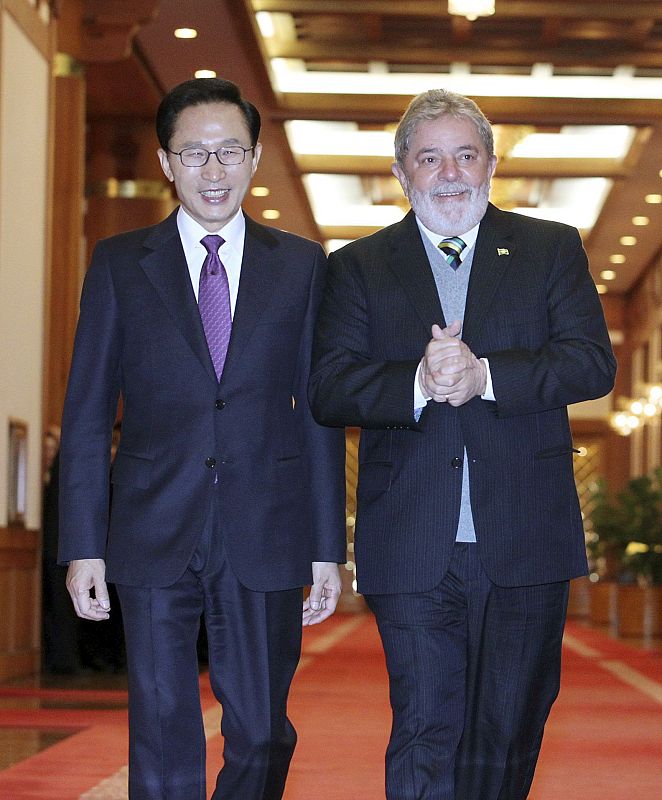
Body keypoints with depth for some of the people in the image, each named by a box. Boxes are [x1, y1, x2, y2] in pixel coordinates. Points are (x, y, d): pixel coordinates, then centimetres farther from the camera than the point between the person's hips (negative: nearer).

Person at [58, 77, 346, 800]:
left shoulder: (302, 266, 8)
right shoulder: (119, 265, 6)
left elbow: (320, 411, 7)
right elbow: (86, 412, 5)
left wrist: (327, 548, 3)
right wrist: (83, 545, -2)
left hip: (265, 542, 1)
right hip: (154, 542, 0)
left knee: (261, 735, 5)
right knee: (163, 740, 1)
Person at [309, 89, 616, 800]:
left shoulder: (552, 249, 10)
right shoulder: (357, 267, 10)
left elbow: (593, 363, -3)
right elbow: (327, 390, -2)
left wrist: (485, 375, -17)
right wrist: (417, 384, -20)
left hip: (525, 543, 1)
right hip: (412, 548, -1)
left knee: (508, 735, 9)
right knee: (425, 737, -3)